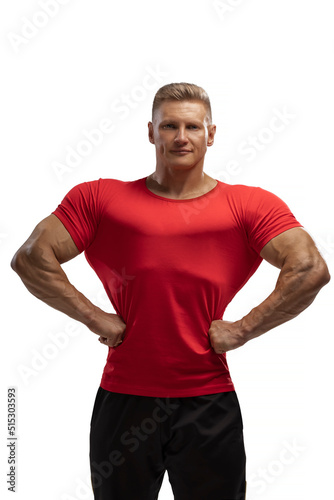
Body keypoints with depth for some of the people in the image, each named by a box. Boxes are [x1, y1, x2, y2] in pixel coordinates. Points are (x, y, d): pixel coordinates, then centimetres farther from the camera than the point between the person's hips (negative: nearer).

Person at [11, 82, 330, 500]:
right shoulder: (100, 198, 2)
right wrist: (95, 318, -7)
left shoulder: (250, 206, -1)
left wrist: (242, 330, -11)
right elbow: (30, 259, -2)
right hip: (124, 399, 1)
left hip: (209, 402, 0)